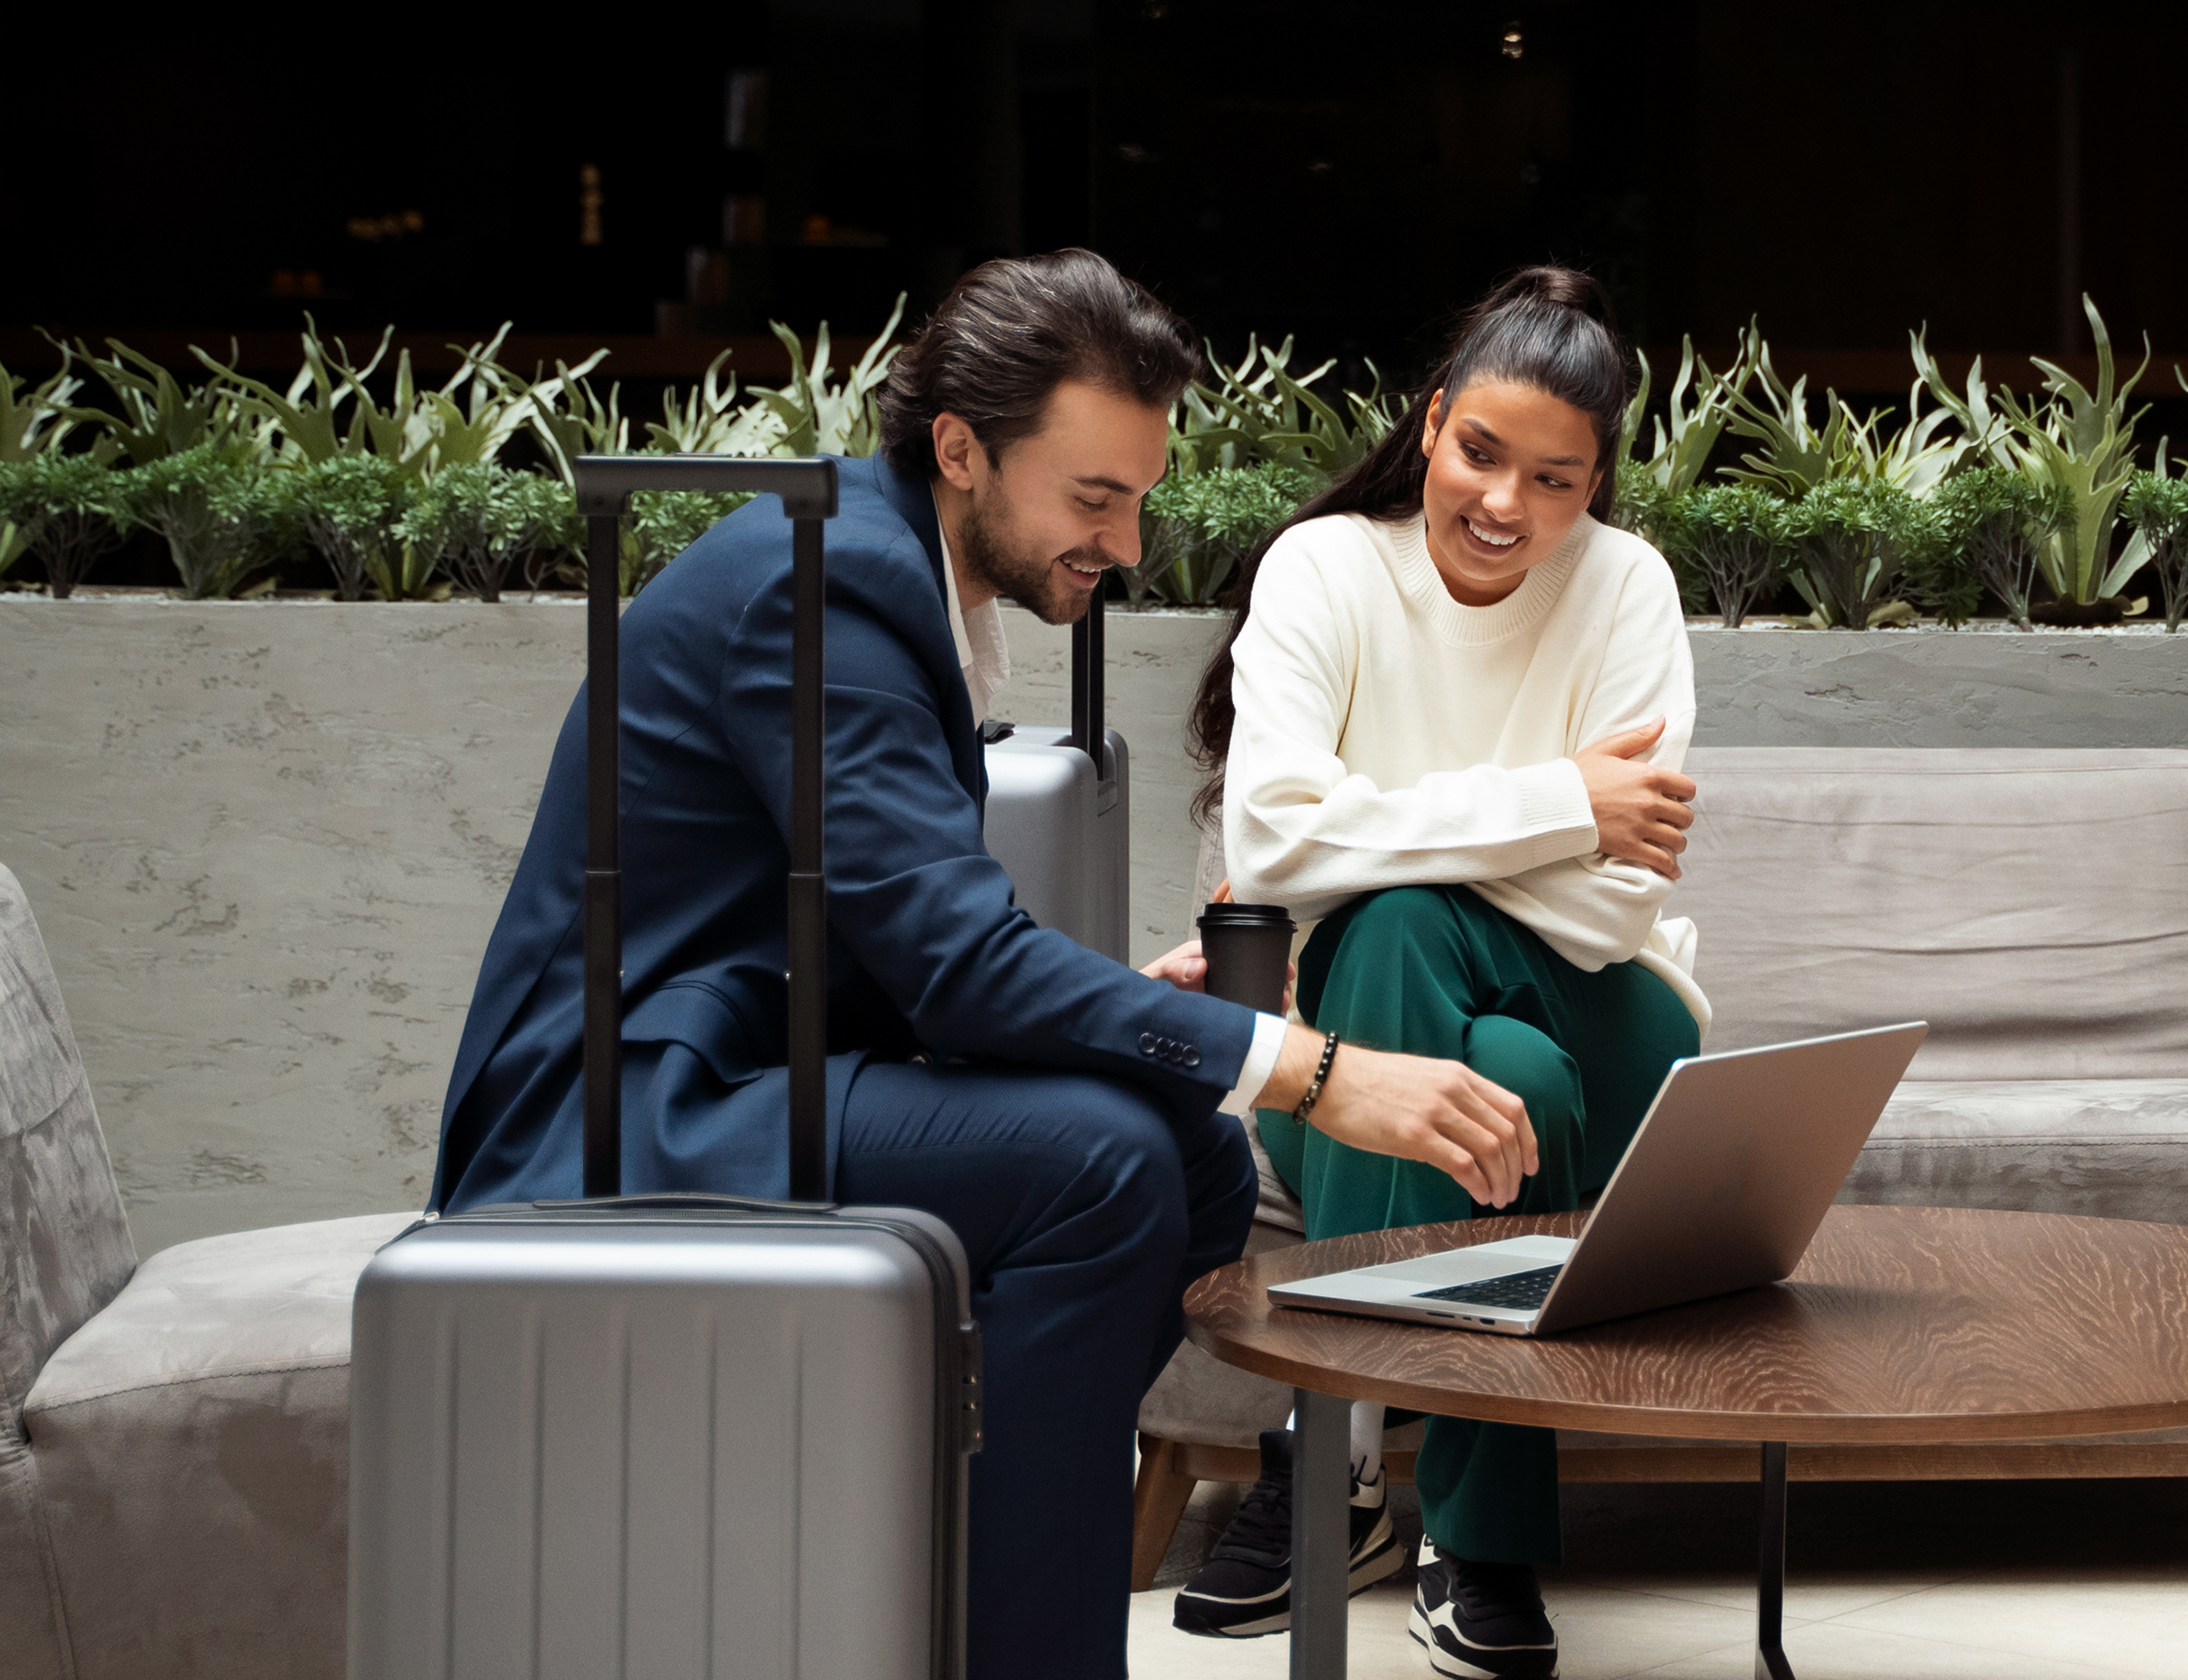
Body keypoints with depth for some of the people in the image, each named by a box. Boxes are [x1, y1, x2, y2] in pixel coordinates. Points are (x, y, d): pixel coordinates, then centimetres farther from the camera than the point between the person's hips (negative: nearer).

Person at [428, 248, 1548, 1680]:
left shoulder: (893, 569, 12)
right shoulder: (820, 577, -18)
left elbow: (927, 952, 17)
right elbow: (952, 952, -27)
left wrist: (1130, 999, -1)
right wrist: (1313, 1070, -29)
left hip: (729, 1089, 10)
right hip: (621, 1131, -10)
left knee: (1201, 1163, 1)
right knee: (1100, 1155, -26)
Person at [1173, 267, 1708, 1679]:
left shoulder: (1623, 586, -7)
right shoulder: (1326, 568, -7)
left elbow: (1618, 902, -14)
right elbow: (1270, 837, -23)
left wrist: (1399, 832, -18)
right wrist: (1555, 806, -24)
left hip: (1596, 1033, 0)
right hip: (1366, 1021, 0)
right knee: (1396, 927, -34)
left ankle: (1337, 1463, -21)